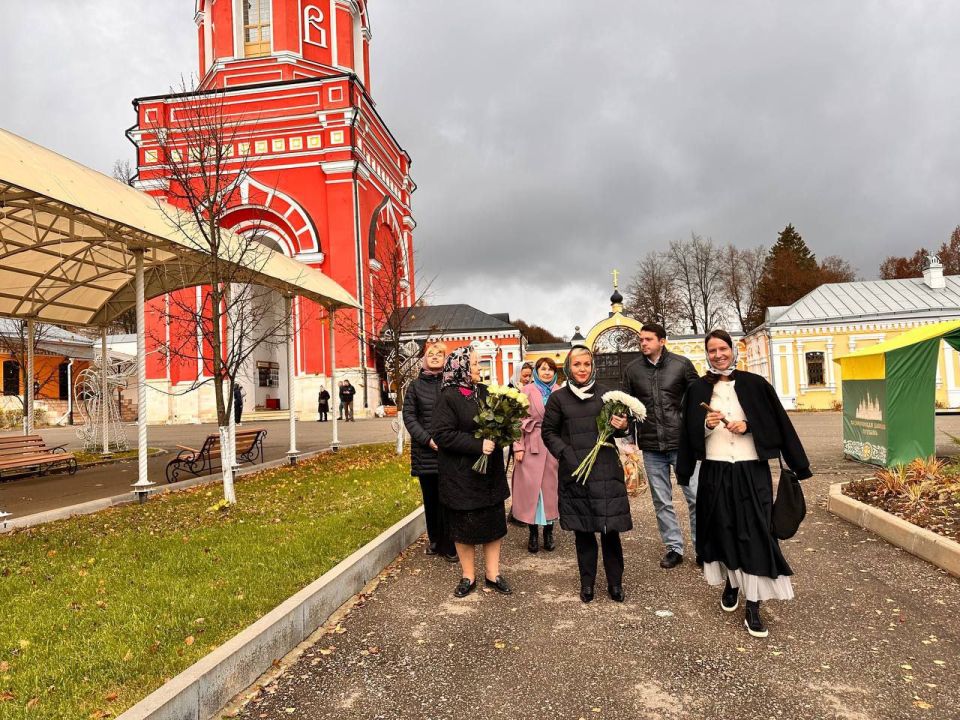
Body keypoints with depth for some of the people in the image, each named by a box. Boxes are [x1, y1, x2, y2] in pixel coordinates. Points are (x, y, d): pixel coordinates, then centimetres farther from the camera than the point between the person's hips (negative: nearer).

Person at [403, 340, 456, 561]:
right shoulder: (416, 386, 8)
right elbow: (409, 416, 3)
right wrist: (428, 439, -9)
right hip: (425, 451, 2)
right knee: (431, 498, 10)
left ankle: (449, 545, 7)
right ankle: (434, 540, 24)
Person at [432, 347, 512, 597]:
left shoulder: (485, 392, 5)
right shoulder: (448, 397, -12)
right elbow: (442, 434, -18)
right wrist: (478, 445, -22)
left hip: (491, 472, 5)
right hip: (461, 474, -5)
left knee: (494, 523, 11)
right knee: (464, 527, 7)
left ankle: (492, 574, 25)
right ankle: (468, 576, 24)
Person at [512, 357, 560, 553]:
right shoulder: (526, 391, 0)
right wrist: (518, 447, -10)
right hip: (531, 445, -2)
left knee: (550, 487, 7)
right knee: (531, 488, 1)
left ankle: (548, 532, 19)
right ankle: (533, 534, 13)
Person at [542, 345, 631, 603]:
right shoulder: (558, 398, 3)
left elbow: (618, 429, 13)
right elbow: (549, 432, 6)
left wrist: (621, 427, -10)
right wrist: (567, 456, -7)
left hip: (606, 471, 0)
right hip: (575, 473, 0)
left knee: (610, 528, 2)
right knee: (582, 530, 9)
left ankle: (615, 582, 18)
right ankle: (587, 582, 23)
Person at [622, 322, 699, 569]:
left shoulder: (681, 364, -1)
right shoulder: (632, 369, 5)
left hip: (682, 442, -2)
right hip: (651, 447, 2)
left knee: (695, 497, 2)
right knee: (662, 502, 9)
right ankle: (674, 547, 22)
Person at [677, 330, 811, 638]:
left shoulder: (754, 384, 1)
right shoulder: (699, 390, 3)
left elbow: (777, 422, 2)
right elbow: (691, 434, 3)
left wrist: (748, 426, -13)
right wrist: (707, 425, -16)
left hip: (752, 471, -1)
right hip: (715, 472, 1)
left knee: (755, 533, -3)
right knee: (722, 529, 9)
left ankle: (753, 607, 4)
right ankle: (730, 584, 33)